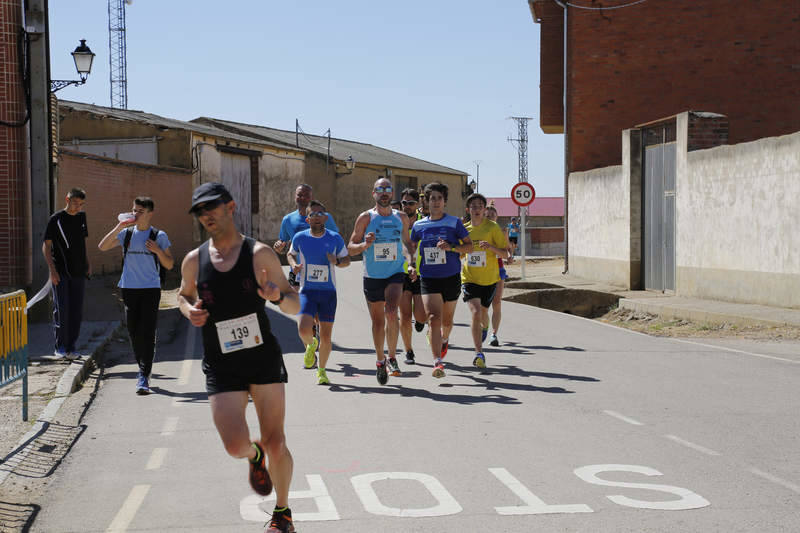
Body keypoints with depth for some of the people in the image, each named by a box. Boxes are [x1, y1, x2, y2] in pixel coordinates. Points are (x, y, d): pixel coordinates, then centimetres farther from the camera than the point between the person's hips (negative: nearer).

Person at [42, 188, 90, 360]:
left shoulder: (81, 217, 11)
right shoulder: (56, 219, -5)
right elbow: (46, 245, -5)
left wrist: (87, 264, 14)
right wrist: (52, 270, -13)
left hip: (78, 271, 5)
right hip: (61, 273, -5)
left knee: (77, 311, 4)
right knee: (61, 310, -7)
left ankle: (71, 347, 10)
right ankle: (60, 347, 1)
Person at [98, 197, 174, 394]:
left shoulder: (159, 236, 4)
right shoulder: (126, 233, 9)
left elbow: (169, 265, 7)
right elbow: (102, 247, -2)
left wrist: (158, 251, -11)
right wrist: (119, 227, -9)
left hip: (151, 289, -3)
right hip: (129, 288, 3)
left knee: (147, 332, -10)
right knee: (133, 332, 6)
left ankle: (144, 377, -11)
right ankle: (143, 369, 25)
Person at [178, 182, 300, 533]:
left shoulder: (260, 254, -3)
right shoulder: (194, 261, 3)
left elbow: (295, 306, 2)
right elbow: (184, 294, 23)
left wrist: (278, 296, -21)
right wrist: (189, 310, 0)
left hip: (264, 358, -1)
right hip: (221, 366, 1)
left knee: (276, 444, 0)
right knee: (236, 446, -15)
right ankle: (255, 457, 23)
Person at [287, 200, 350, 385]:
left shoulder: (335, 238, -2)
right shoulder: (300, 238, -1)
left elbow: (346, 260, 10)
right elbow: (291, 254, 18)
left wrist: (337, 261, -12)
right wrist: (294, 265, -3)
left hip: (328, 292, 0)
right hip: (307, 291, 0)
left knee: (326, 336, 2)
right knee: (304, 330, -19)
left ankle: (321, 371, 23)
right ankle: (311, 344, 17)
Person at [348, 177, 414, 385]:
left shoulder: (401, 217, 7)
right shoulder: (365, 218, -1)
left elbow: (406, 243, 21)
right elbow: (351, 247, 0)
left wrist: (411, 262, 5)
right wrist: (365, 245, -21)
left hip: (395, 274, 0)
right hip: (372, 276, 0)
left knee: (391, 313, -21)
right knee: (378, 321, 7)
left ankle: (392, 355, -4)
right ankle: (380, 360, 26)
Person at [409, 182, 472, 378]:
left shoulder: (454, 222, -1)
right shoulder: (419, 226, 5)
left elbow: (469, 247, -1)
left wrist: (451, 247, -18)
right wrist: (410, 265, 3)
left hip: (451, 278, 0)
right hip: (428, 279, 0)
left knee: (446, 321, 14)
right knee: (433, 318, -17)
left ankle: (444, 340, 49)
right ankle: (437, 362, -21)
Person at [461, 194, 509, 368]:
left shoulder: (493, 228, -6)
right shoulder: (464, 229, 3)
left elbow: (505, 254, -7)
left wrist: (491, 247, -24)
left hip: (489, 279, 0)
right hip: (469, 278, 0)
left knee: (483, 312, 16)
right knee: (475, 312, -18)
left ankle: (485, 328, 54)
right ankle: (479, 353, -19)